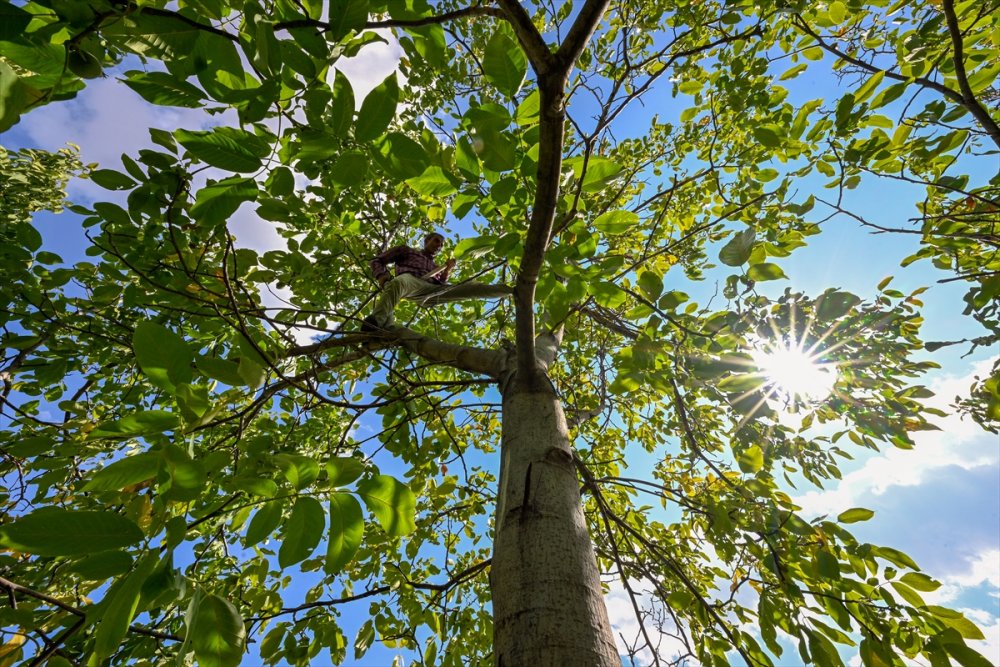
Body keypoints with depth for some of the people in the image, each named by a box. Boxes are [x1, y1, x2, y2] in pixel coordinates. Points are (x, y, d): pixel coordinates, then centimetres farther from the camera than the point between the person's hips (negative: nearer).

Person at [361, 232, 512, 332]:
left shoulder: (435, 267, 43)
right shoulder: (406, 250, 32)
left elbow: (441, 285, 28)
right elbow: (377, 261, 24)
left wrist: (447, 270, 13)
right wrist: (381, 275, 0)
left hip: (433, 290, 4)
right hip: (412, 281, -4)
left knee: (472, 287, -10)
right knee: (399, 282, -43)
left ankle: (512, 290, -14)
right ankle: (377, 321, -64)